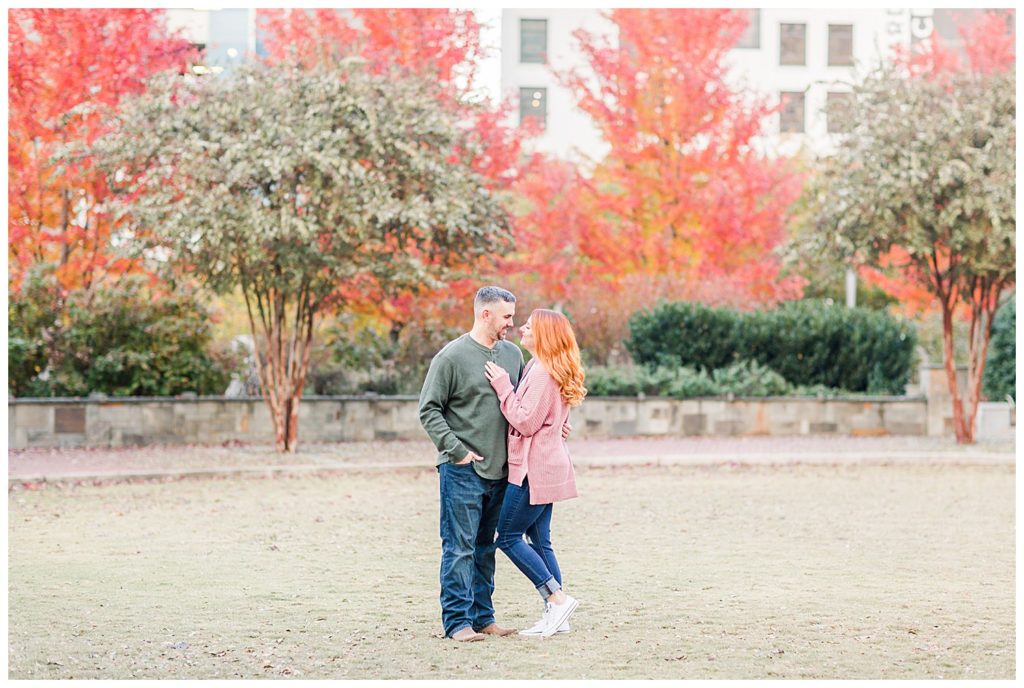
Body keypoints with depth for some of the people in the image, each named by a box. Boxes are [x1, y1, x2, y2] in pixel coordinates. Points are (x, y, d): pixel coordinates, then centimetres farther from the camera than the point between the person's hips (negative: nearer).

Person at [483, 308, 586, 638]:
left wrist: (502, 386, -15)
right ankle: (555, 616, 10)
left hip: (534, 469, -10)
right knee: (539, 540, 11)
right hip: (546, 466, 10)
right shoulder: (537, 368, 15)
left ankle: (557, 598, -5)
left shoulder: (542, 373, -18)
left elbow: (525, 422, -20)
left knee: (508, 537, -4)